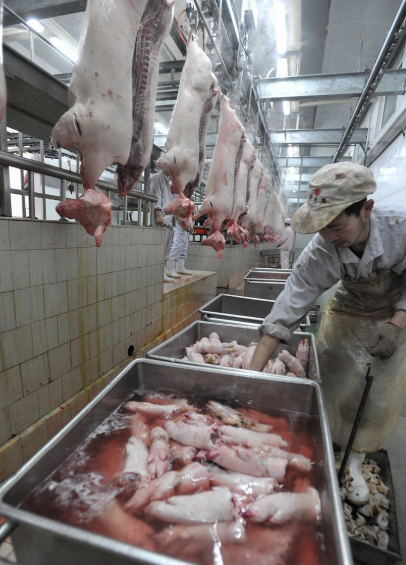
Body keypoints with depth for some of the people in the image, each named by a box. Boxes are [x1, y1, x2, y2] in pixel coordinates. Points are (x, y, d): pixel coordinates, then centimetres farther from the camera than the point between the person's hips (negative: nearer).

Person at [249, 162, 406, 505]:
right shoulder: (319, 254, -31)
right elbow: (286, 311, -32)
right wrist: (252, 374, -35)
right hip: (347, 314, 0)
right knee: (338, 387, 0)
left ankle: (355, 462, 25)